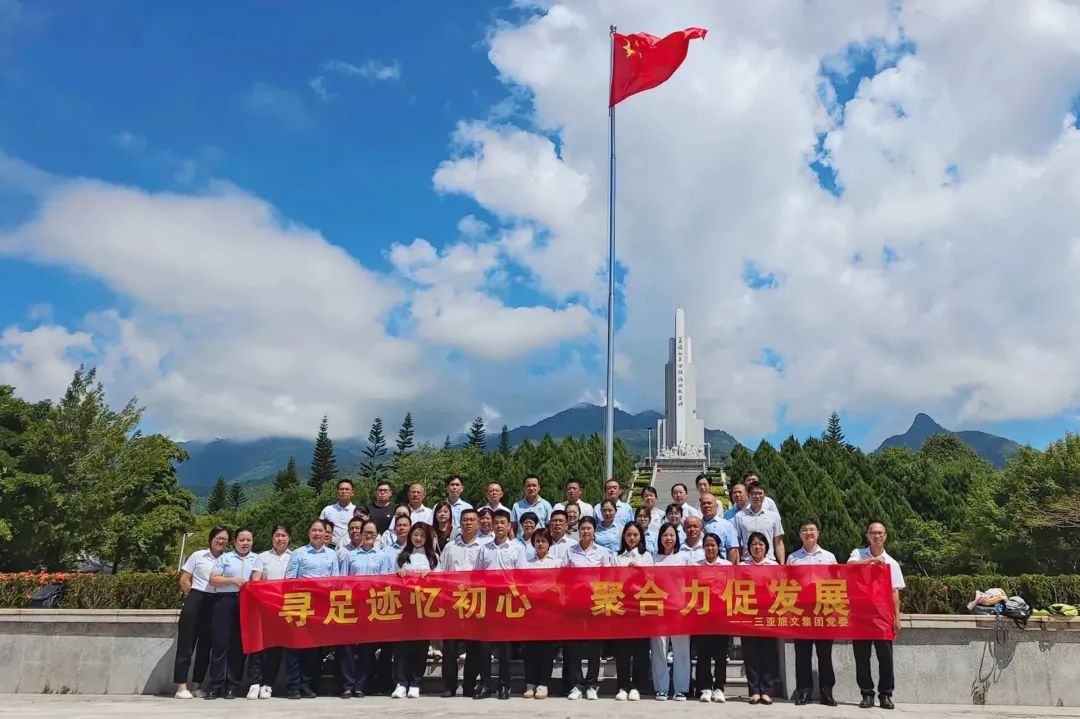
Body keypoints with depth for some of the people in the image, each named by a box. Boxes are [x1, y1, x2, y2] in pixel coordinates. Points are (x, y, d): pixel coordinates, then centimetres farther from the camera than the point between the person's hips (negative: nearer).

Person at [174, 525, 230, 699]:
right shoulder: (198, 556, 2)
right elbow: (184, 580, 2)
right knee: (186, 643, -2)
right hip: (195, 602, -3)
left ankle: (197, 686, 17)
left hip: (215, 605, 3)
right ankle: (181, 687, 0)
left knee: (205, 645, 8)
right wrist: (194, 598, 3)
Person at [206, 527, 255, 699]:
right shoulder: (225, 558, 11)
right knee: (220, 642, -5)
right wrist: (233, 580, -9)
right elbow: (213, 580, 3)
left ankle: (233, 686, 7)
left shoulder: (257, 559, 15)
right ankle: (216, 685, 0)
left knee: (239, 644, 2)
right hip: (225, 601, -1)